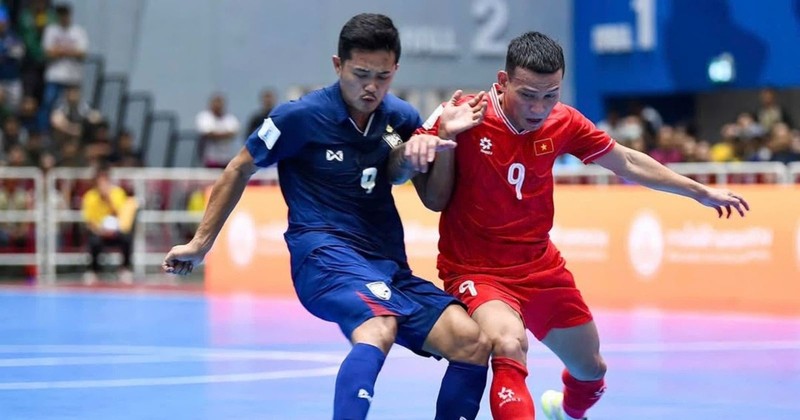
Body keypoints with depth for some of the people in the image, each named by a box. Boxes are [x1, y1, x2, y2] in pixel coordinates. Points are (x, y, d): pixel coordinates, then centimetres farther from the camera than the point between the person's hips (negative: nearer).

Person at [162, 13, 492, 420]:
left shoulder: (402, 118, 7)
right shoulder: (301, 116, -4)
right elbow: (239, 170, 8)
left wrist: (442, 139, -9)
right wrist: (201, 243, 13)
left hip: (389, 264, 6)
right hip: (323, 251, -6)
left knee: (473, 343, -14)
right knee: (379, 328, -38)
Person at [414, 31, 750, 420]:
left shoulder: (562, 123, -7)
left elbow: (628, 163, 9)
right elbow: (436, 202, -12)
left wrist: (700, 192, 13)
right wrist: (442, 143, -30)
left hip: (540, 267, 5)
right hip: (475, 269, -5)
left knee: (590, 367, 18)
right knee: (509, 344, -36)